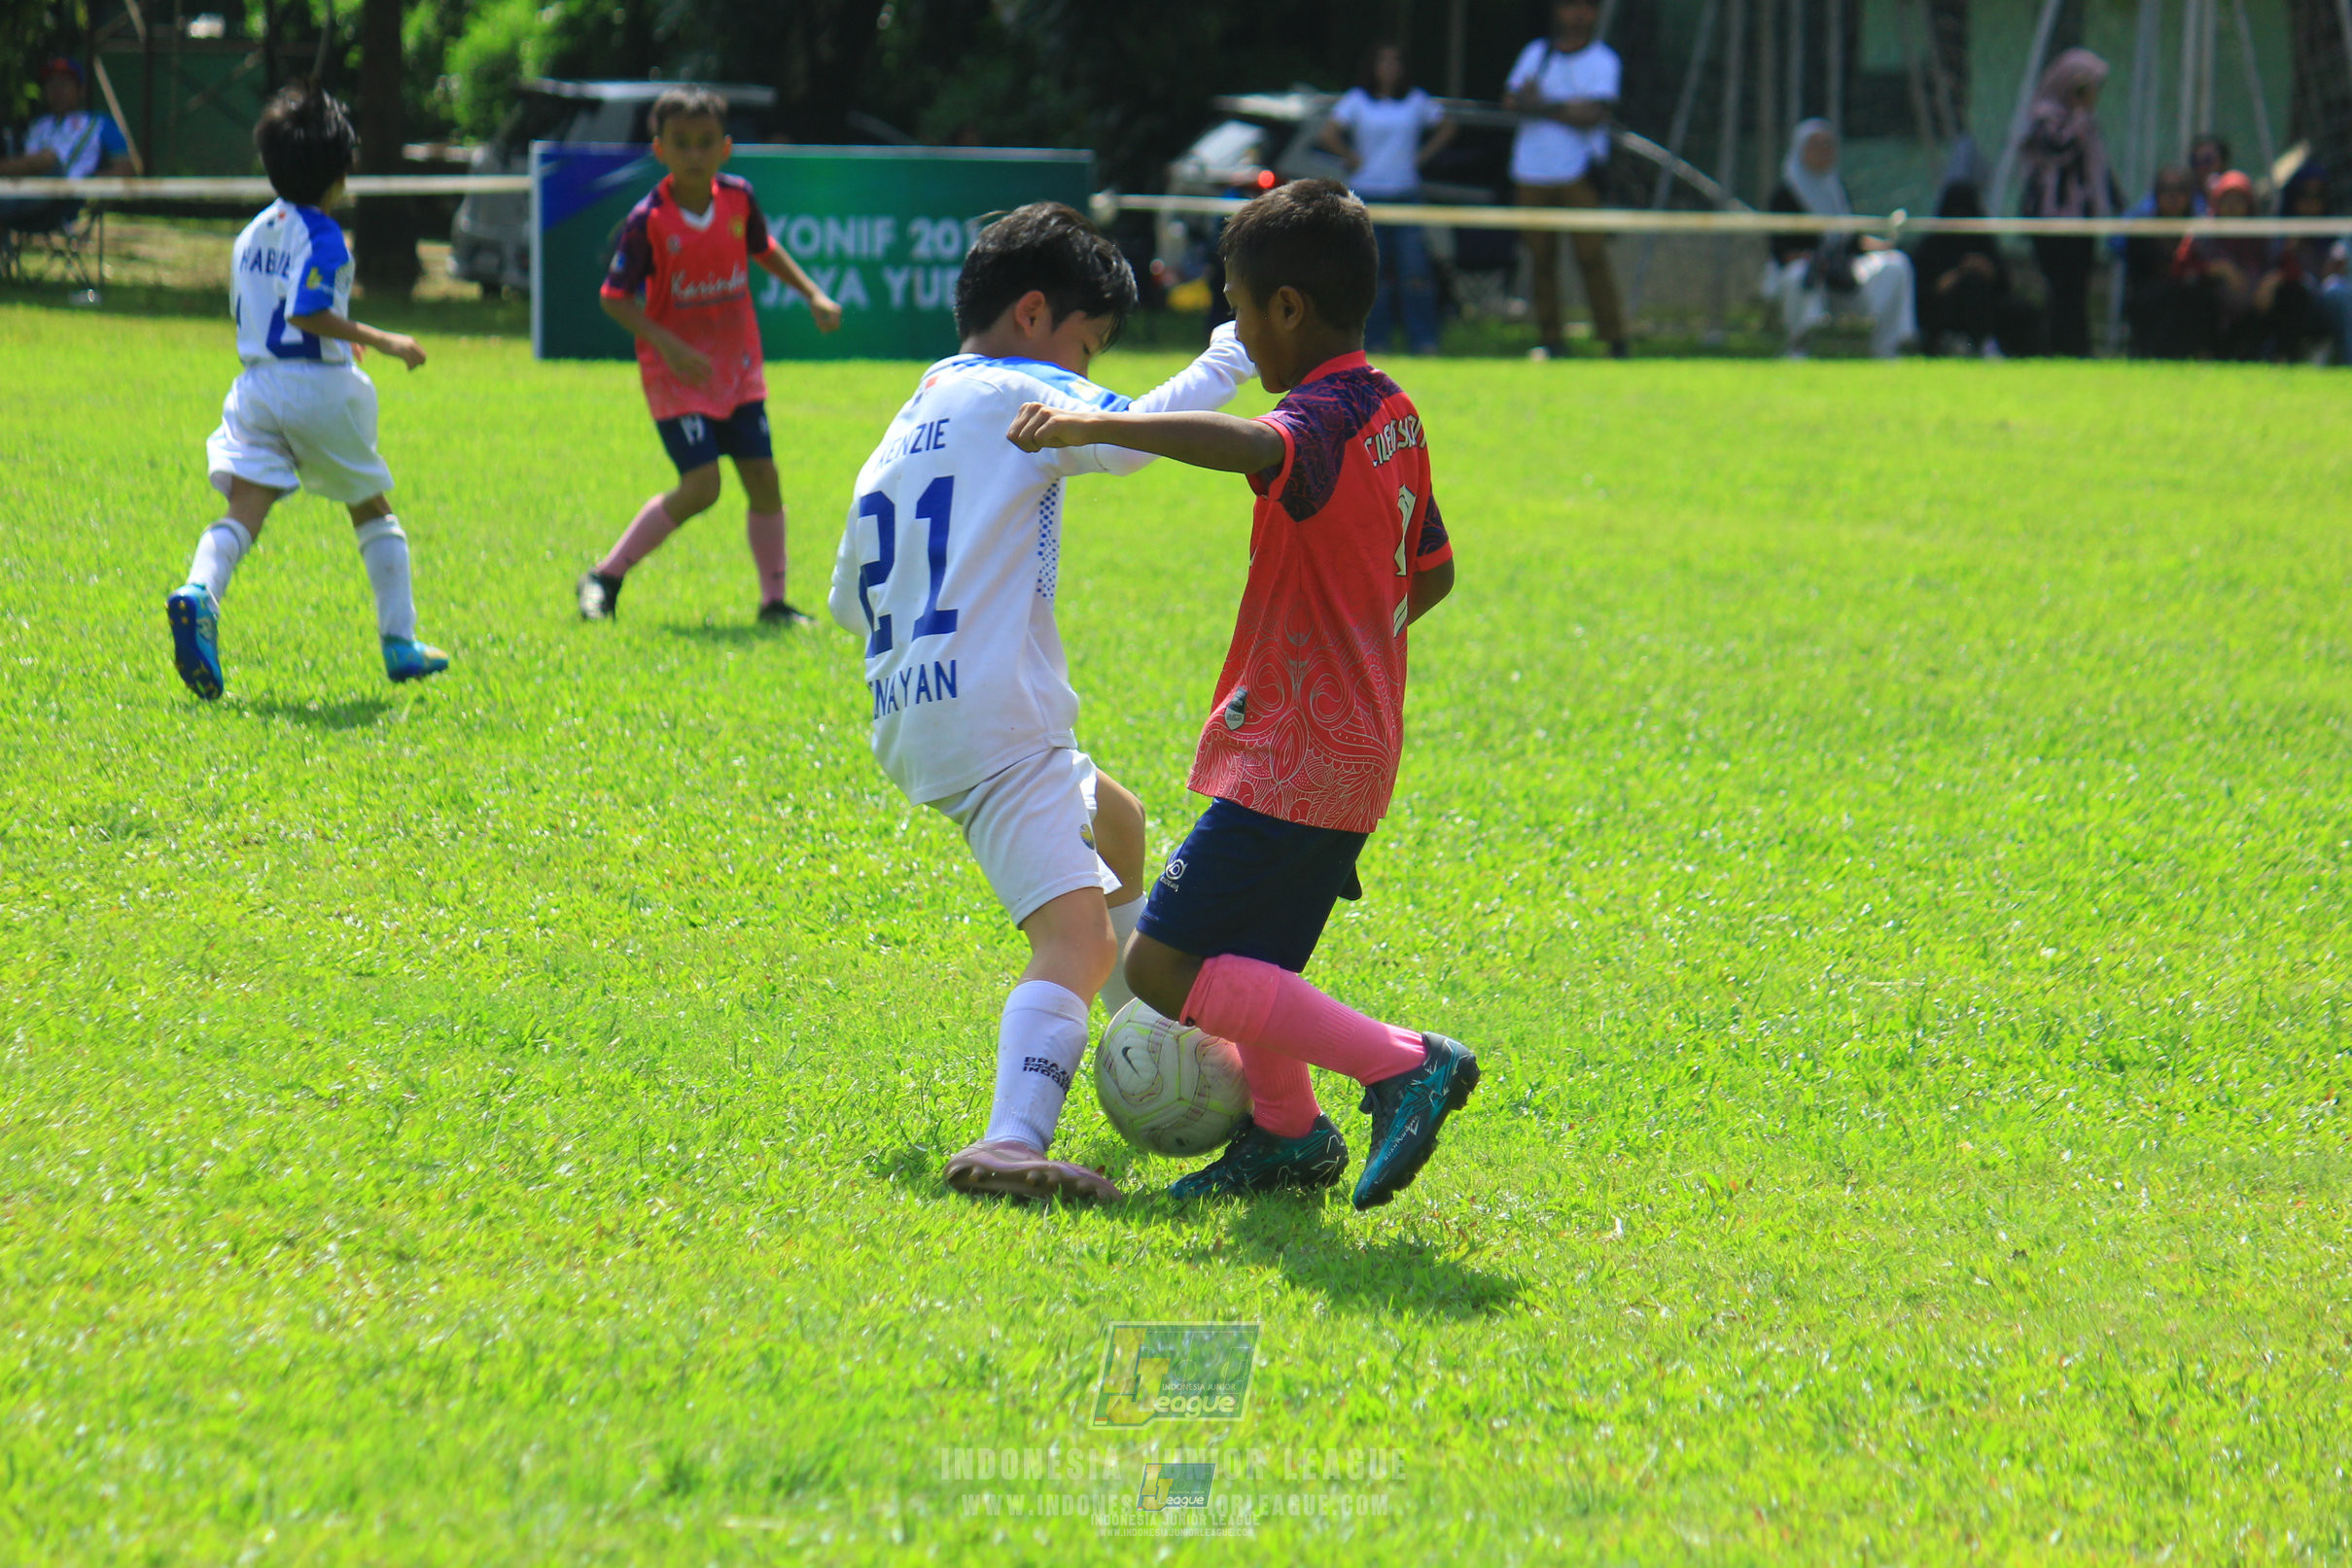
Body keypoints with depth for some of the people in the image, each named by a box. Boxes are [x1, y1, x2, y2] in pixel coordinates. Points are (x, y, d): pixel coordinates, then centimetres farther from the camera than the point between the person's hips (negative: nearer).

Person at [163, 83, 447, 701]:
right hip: (320, 388, -5)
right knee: (372, 509, 14)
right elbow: (308, 312, -23)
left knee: (244, 509, -8)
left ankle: (198, 594, -39)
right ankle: (399, 643, 18)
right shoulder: (322, 236, -12)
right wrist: (380, 341, -18)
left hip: (256, 387, 5)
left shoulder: (253, 232, 13)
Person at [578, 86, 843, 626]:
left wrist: (813, 294, 10)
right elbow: (614, 297, -12)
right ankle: (605, 577, -1)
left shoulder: (739, 199, -2)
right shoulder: (648, 221, -17)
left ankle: (774, 602, 15)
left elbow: (764, 249, 19)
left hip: (738, 366, 5)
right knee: (701, 487, -15)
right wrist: (666, 344, -24)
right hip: (677, 371, -5)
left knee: (762, 476, 2)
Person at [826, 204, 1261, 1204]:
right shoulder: (1015, 393, -4)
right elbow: (1129, 436, -20)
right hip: (993, 719, -10)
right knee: (1078, 937, -22)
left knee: (1115, 822, 34)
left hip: (910, 721, 10)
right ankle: (1011, 1142, -44)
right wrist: (1229, 360, -7)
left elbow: (847, 598, 26)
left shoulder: (910, 425, 21)